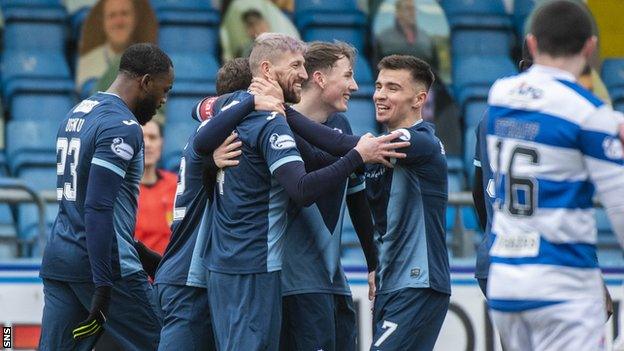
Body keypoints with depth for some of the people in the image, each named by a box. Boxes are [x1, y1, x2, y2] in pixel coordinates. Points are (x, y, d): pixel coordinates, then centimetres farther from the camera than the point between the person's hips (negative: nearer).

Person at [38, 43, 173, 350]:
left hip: (57, 259, 9)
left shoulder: (76, 115, 16)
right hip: (103, 264, -8)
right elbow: (98, 208, -21)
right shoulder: (122, 126, -13)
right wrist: (104, 284, -22)